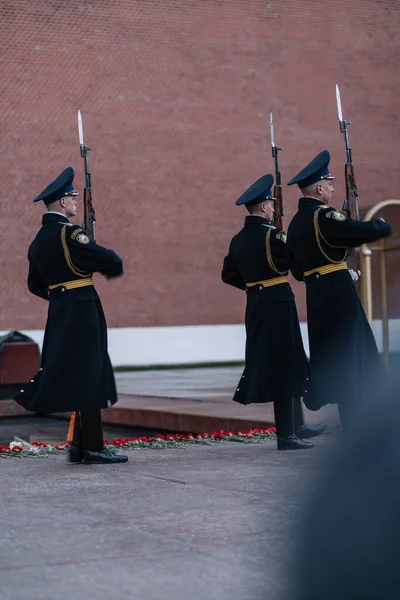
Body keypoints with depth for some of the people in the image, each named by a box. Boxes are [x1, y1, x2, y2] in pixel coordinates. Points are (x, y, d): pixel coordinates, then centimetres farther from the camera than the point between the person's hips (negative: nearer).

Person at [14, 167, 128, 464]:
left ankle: (81, 445, 16)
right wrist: (112, 268, 6)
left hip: (59, 311, 9)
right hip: (81, 312, -9)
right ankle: (93, 447, 0)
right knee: (88, 376, -4)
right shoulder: (68, 234, -16)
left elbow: (35, 284, 21)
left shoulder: (39, 240, 13)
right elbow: (111, 262, -16)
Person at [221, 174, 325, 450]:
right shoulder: (272, 235, -16)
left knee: (289, 366, 17)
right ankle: (286, 435, -1)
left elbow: (228, 275, 12)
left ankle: (297, 425, 26)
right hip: (278, 303, -8)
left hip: (255, 304, 8)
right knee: (284, 366, -3)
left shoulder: (238, 240, 8)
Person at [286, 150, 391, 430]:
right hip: (338, 292, -9)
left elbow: (297, 268, 17)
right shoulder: (324, 217, -16)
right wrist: (382, 224, 4)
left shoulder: (296, 223, 12)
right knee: (347, 356, -3)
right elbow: (371, 231, -16)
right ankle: (353, 427, 0)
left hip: (316, 296, 9)